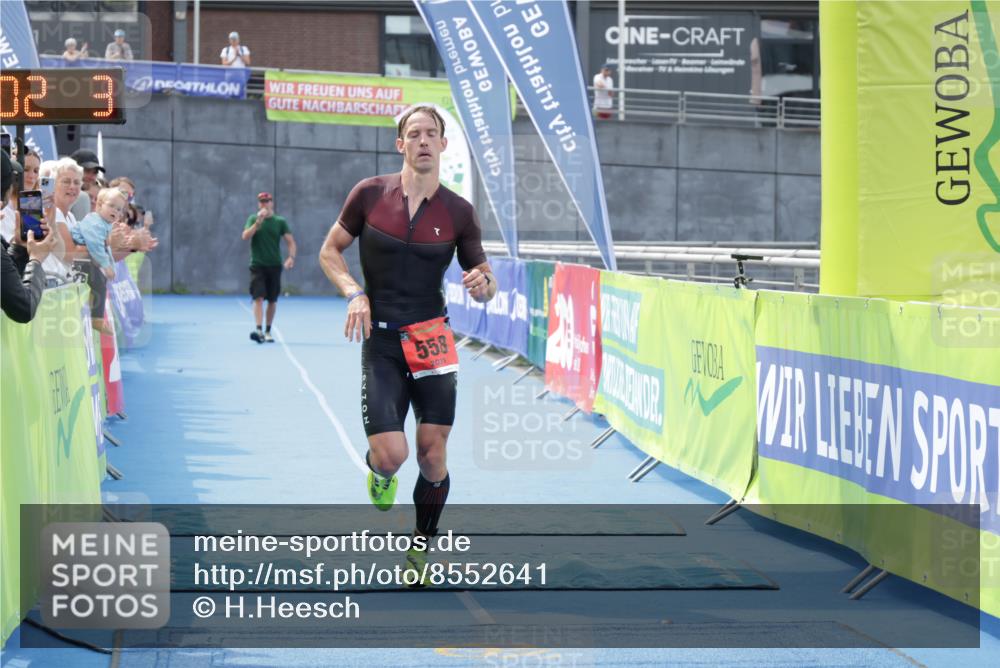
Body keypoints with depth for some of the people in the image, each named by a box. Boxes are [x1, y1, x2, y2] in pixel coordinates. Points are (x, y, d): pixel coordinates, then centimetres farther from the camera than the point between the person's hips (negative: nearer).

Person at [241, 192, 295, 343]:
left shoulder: (280, 221, 5)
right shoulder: (253, 219, 5)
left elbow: (291, 241, 3)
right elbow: (245, 236, -9)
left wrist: (291, 257, -14)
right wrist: (258, 222, -18)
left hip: (274, 266, 2)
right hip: (257, 265, -1)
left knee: (272, 300, 7)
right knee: (258, 298, -14)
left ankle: (268, 332, 19)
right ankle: (258, 330, -23)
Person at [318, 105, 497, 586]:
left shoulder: (458, 213, 0)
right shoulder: (369, 194, -2)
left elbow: (485, 281, 8)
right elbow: (329, 252, 8)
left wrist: (481, 285, -17)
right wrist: (354, 293, -10)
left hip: (432, 341, 1)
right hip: (380, 341, -1)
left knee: (432, 458, -1)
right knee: (391, 454, -14)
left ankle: (419, 554, 19)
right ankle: (378, 469, 25)